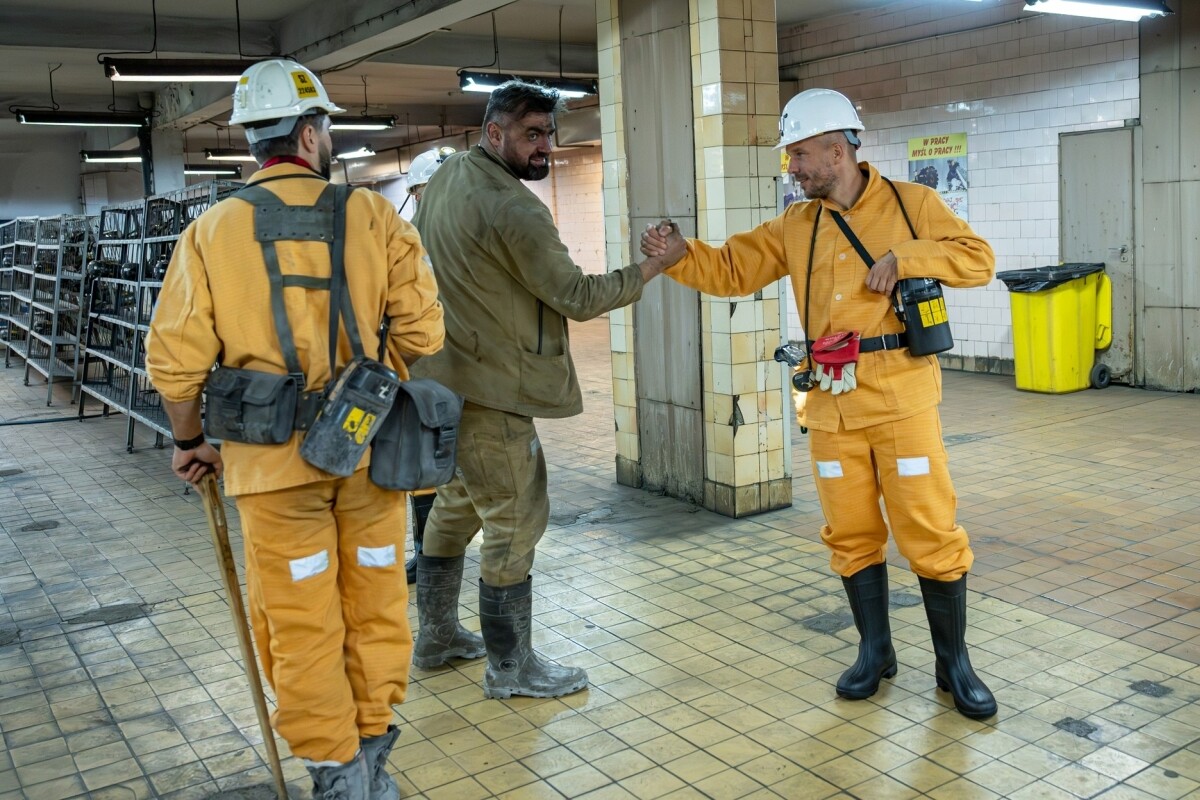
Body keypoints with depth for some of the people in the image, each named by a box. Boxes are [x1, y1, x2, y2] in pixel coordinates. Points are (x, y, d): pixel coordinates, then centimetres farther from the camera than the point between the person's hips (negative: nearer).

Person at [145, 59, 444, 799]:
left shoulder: (213, 232, -2)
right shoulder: (374, 216, -2)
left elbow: (175, 358, -4)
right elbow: (422, 333, -5)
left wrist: (190, 442, 11)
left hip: (274, 459, -1)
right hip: (370, 449, 1)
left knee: (302, 625, 11)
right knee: (375, 608, 16)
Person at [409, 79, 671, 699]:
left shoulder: (444, 179, 8)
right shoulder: (514, 211, -21)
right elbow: (576, 297, -16)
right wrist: (647, 271, -5)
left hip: (440, 379, 10)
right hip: (488, 392, -10)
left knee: (456, 506, 21)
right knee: (514, 521, 0)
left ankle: (436, 635, 35)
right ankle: (510, 667, 12)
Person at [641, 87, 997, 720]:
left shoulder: (911, 203, 1)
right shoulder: (796, 226, 12)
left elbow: (978, 259, -2)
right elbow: (733, 269, 10)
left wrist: (905, 257, -14)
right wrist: (680, 255, -8)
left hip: (902, 396, -4)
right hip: (831, 402, 4)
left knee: (930, 532, 0)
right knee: (851, 533, 11)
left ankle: (953, 663, 16)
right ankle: (875, 651, 28)